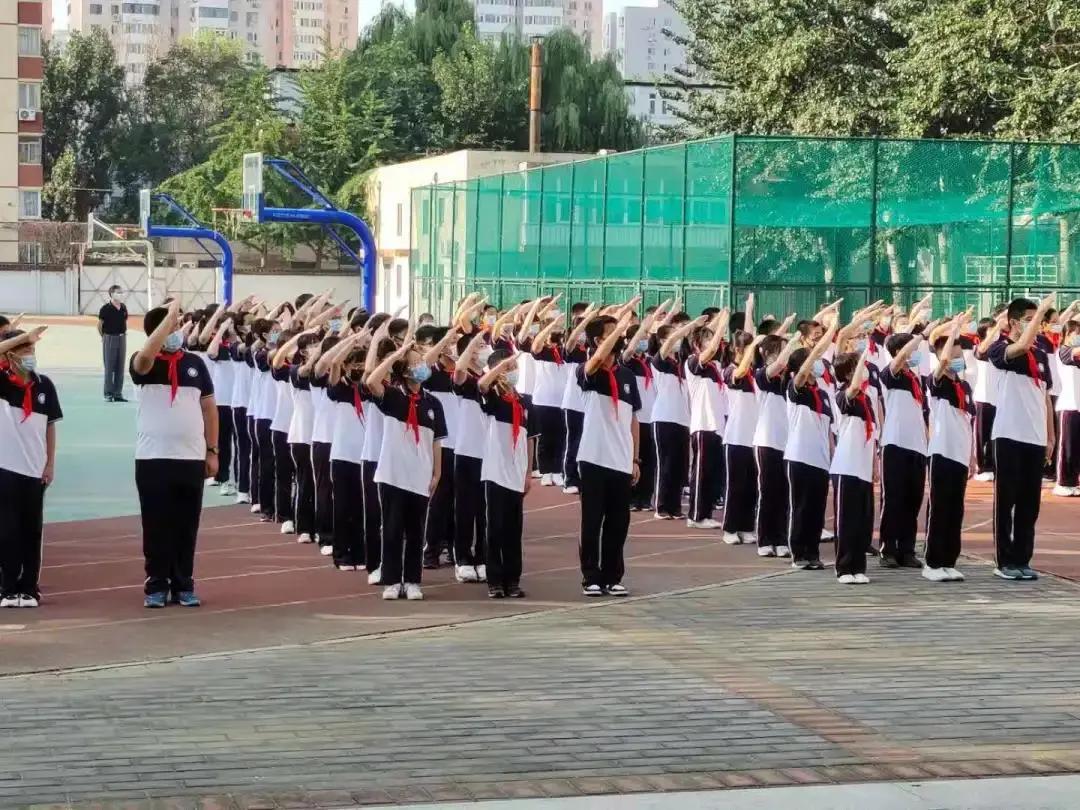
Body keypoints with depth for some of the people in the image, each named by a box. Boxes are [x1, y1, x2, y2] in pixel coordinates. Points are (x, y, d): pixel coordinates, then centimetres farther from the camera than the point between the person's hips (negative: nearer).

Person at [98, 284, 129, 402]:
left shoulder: (123, 307, 4)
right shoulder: (106, 308, -12)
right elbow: (100, 324, -4)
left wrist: (124, 333, 11)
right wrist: (104, 337, 4)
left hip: (122, 338, 5)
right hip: (110, 338, -5)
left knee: (120, 368, 7)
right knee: (109, 367, -1)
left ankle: (118, 393, 12)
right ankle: (108, 394, 4)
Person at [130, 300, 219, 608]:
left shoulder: (194, 363, 7)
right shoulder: (145, 365, -3)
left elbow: (209, 408, 11)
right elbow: (145, 354, -30)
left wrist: (212, 451, 7)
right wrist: (170, 315, -27)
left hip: (192, 458, 3)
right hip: (153, 458, -3)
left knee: (187, 525, 7)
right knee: (156, 525, 2)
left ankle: (184, 584, 16)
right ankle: (156, 585, 10)